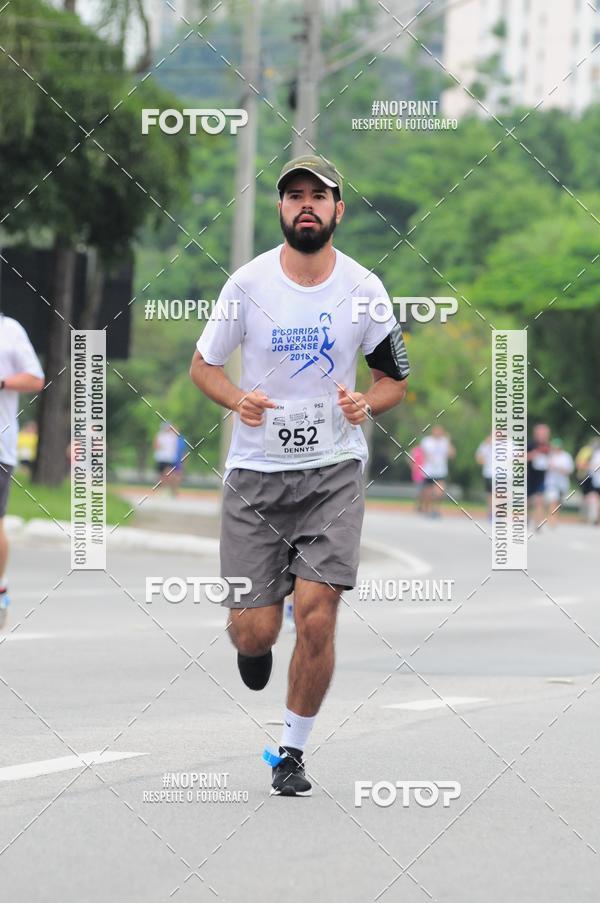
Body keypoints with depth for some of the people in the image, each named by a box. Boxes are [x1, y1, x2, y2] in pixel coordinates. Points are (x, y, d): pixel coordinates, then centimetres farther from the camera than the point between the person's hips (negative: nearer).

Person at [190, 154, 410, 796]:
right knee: (255, 631, -4)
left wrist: (365, 403, -13)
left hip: (333, 470, 0)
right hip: (255, 474, 0)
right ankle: (248, 641, 36)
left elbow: (394, 380, 9)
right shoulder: (248, 283, -4)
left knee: (317, 617, -13)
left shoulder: (363, 289, -2)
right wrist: (237, 400, -14)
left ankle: (292, 752, 6)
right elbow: (203, 365, 7)